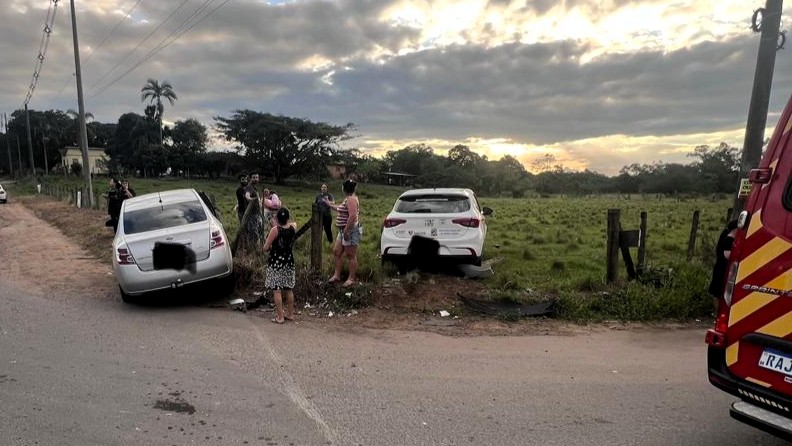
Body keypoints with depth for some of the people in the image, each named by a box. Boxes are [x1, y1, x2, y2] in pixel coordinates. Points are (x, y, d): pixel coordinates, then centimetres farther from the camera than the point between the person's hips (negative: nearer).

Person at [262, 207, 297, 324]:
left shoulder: (275, 230, -17)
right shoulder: (293, 227, -4)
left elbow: (265, 248, -13)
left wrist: (271, 247, 5)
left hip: (276, 263, -5)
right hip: (289, 262, 5)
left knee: (276, 290, 2)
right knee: (289, 289, 14)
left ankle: (280, 317, 4)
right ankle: (290, 314, 22)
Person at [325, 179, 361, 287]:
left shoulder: (351, 199, -17)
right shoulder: (348, 199, 15)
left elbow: (352, 216, -28)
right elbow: (340, 209, 33)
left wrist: (346, 230, -26)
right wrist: (329, 204, 39)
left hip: (350, 231, -11)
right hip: (344, 231, 11)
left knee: (351, 256, -2)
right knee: (336, 252, 13)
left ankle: (351, 279, 7)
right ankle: (337, 276, 20)